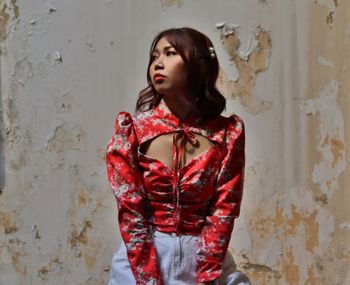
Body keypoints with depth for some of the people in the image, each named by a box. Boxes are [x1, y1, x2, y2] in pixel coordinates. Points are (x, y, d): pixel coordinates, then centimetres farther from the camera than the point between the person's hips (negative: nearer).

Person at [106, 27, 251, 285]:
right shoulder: (132, 130, -5)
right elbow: (131, 214, -9)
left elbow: (223, 211, -6)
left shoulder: (227, 134, -3)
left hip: (205, 258, 1)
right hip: (141, 259, -1)